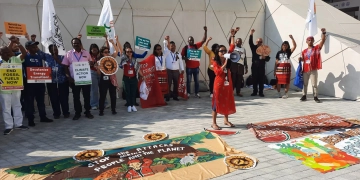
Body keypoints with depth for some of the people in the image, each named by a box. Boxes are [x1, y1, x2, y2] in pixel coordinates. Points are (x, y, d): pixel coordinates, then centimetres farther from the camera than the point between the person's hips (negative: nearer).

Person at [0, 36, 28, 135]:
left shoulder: (15, 59, 0)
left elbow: (24, 53, -9)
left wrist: (18, 43, -21)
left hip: (16, 88, 3)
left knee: (17, 106, 13)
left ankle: (18, 124, 25)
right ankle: (9, 126, 12)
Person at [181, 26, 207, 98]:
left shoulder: (196, 46, 2)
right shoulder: (185, 48, -4)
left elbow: (204, 40, -2)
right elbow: (182, 56, -1)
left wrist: (205, 31, -11)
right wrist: (185, 58, -23)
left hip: (196, 67, 3)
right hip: (189, 67, -3)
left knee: (196, 81, 9)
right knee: (188, 81, 5)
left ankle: (197, 93, 18)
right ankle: (188, 93, 14)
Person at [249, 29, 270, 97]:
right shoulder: (254, 48, 7)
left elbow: (268, 58, 6)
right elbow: (250, 42, -12)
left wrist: (264, 57, -17)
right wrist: (251, 34, -26)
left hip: (261, 67, 0)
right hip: (254, 66, 0)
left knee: (261, 80, 0)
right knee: (254, 79, 2)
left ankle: (261, 92, 5)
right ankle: (254, 92, 10)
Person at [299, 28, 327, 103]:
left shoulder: (316, 48, 0)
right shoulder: (304, 51, 8)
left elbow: (323, 41, -13)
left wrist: (323, 33, -26)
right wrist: (300, 59, -5)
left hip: (313, 70, -3)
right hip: (305, 70, 3)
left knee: (314, 84, 2)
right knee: (304, 83, 9)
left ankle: (315, 97, 9)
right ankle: (304, 96, 18)